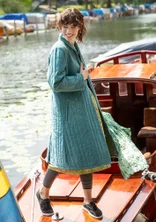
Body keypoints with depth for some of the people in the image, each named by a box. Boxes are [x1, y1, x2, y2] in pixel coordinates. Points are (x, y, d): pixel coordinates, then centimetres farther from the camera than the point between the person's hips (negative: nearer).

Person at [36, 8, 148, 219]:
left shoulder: (74, 47, 10)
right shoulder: (60, 49, -17)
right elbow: (56, 83, -26)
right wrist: (81, 78, -15)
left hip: (83, 108, 9)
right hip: (68, 111, -9)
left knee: (88, 154, 13)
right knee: (65, 157, -1)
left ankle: (88, 201, 26)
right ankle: (43, 192, 23)